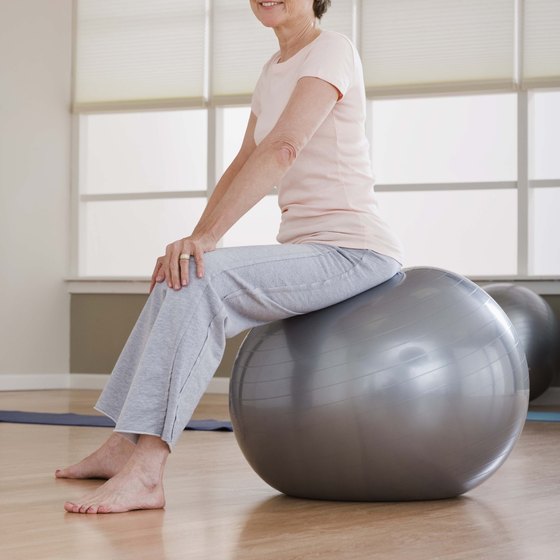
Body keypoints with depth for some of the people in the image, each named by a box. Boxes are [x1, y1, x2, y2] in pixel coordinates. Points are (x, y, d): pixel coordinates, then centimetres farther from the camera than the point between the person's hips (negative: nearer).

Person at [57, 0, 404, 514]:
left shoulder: (331, 51, -11)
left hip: (354, 253, -9)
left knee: (201, 281, -26)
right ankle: (126, 443, 14)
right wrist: (195, 240, 1)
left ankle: (145, 472, -31)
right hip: (309, 250, 9)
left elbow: (283, 148, -25)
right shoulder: (275, 71, 17)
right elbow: (244, 166, 16)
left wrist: (206, 237, -32)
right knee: (179, 280, 11)